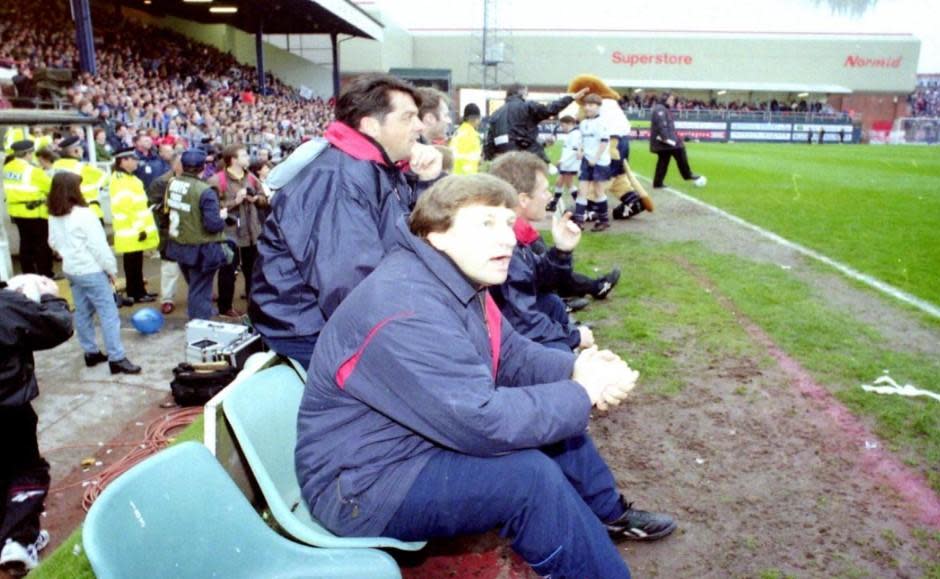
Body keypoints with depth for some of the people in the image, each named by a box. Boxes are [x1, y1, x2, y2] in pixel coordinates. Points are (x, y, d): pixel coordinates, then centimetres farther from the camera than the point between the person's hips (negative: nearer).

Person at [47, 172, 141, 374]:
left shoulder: (53, 217, 5)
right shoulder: (84, 215, -19)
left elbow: (54, 243, 15)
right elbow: (98, 246, -17)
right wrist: (111, 268, -8)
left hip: (71, 270, 8)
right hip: (91, 271, -8)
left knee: (83, 313, 16)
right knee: (108, 314, -5)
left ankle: (91, 353, 25)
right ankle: (117, 358, -5)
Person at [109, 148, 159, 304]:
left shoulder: (128, 177, 17)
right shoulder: (120, 180, -16)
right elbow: (125, 206, -23)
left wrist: (141, 227, 23)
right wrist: (138, 228, -24)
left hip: (136, 229, 10)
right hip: (131, 231, -10)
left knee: (136, 262, 15)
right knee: (133, 263, -3)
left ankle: (139, 290, 23)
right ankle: (135, 293, 3)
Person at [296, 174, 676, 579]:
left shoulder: (456, 279, 1)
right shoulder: (407, 312, -30)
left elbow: (511, 354, 8)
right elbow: (482, 423, -33)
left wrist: (577, 369, -11)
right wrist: (583, 393, -21)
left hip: (427, 436, 10)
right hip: (365, 485, -9)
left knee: (554, 407, 8)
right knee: (530, 475, -25)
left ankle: (607, 513, 30)